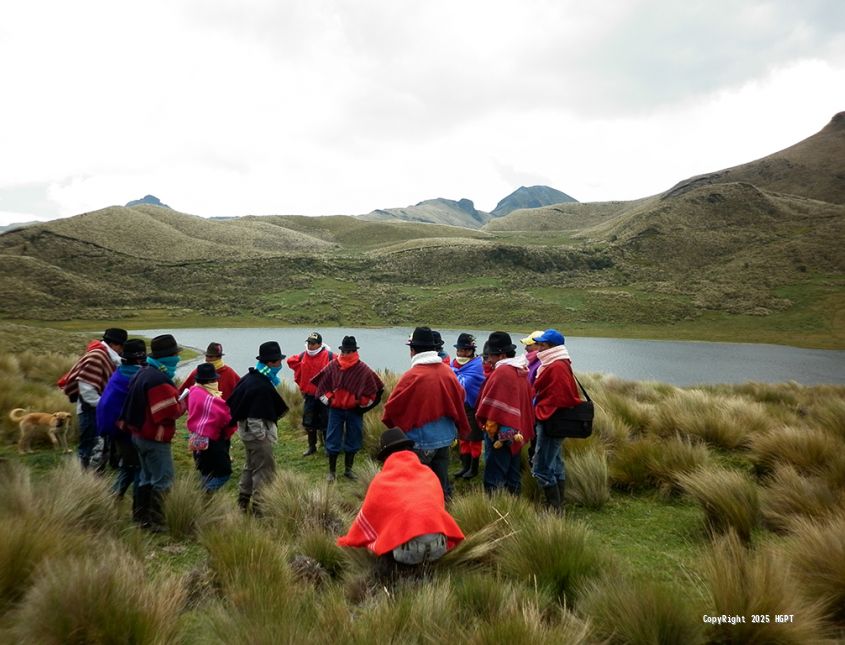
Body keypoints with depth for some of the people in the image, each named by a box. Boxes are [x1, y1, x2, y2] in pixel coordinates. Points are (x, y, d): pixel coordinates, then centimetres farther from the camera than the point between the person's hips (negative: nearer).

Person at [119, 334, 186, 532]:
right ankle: (156, 523, 2)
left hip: (139, 434, 10)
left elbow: (131, 403, 18)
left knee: (147, 477, 20)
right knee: (163, 480, -2)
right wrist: (183, 404, -4)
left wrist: (124, 421, 24)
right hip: (156, 438, -10)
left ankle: (143, 518, 29)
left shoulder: (142, 373, 9)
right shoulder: (159, 380, -24)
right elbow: (172, 410, -22)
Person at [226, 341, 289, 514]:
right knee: (265, 471, 1)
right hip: (257, 434, -10)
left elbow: (235, 403, 14)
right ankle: (260, 509, 8)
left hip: (247, 432, 10)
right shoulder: (262, 387, -27)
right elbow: (255, 419, -28)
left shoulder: (250, 377, 5)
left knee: (250, 467, 24)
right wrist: (263, 437, -16)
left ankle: (243, 502, 36)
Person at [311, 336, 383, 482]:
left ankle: (348, 469, 28)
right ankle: (332, 471, 18)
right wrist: (328, 400, 1)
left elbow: (374, 389, -3)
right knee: (333, 441, 5)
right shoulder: (332, 366, -6)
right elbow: (321, 383, 7)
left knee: (352, 441, 11)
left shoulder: (363, 369, -10)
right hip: (335, 409, 0)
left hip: (354, 410, 0)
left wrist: (361, 404, -3)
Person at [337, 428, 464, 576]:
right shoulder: (430, 474, 23)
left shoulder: (381, 480, 15)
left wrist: (344, 543, 43)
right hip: (439, 546, 3)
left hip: (407, 548, -3)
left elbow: (365, 519, 25)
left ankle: (388, 557, -2)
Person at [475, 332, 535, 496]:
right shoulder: (521, 371, 11)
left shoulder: (501, 372, -18)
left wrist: (488, 425, -11)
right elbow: (526, 400, 18)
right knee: (512, 475, 16)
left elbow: (493, 403, -19)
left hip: (500, 431, -10)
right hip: (517, 430, 10)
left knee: (493, 478, -5)